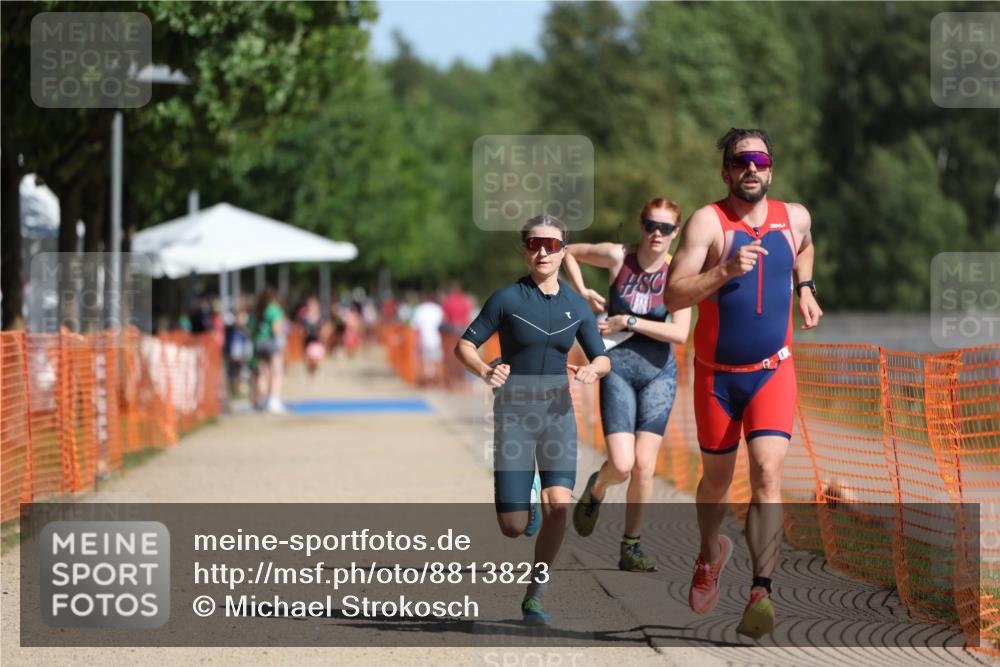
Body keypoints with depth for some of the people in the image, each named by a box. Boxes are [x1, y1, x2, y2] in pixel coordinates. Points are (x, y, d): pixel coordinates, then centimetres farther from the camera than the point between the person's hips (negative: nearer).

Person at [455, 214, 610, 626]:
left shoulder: (576, 306, 6)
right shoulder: (508, 298, -3)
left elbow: (603, 359, 11)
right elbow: (464, 345, -1)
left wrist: (592, 370, -13)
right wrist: (484, 371, -22)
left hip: (557, 411, 2)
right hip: (513, 411, -2)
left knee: (558, 505, -20)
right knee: (513, 529, -4)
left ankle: (535, 596, -4)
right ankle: (525, 499, 35)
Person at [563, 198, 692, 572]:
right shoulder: (618, 257, -3)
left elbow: (680, 333, -14)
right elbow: (569, 252, 14)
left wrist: (630, 322, -15)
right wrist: (582, 292, 1)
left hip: (659, 372, 0)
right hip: (618, 368, 0)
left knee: (644, 466, -5)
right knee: (621, 466, -13)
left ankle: (631, 548, 9)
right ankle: (596, 490, 23)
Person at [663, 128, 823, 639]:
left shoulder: (794, 217, 3)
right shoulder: (707, 222, -11)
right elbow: (672, 296, -19)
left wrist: (804, 288, 16)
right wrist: (725, 271, -30)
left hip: (773, 371, 1)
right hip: (717, 375, -1)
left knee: (767, 473, -17)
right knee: (716, 480, 13)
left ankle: (761, 591, -25)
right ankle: (710, 555, 44)